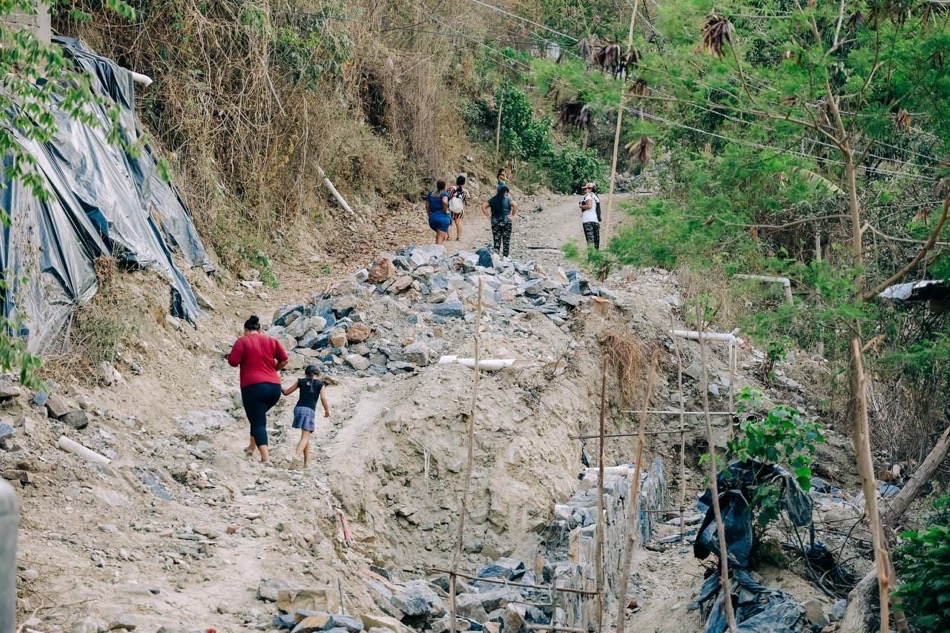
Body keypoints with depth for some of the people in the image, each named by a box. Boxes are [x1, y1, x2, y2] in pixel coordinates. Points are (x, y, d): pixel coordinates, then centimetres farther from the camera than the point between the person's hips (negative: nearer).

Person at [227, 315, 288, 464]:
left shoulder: (242, 341, 1)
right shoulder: (272, 340, 12)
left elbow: (233, 361, -7)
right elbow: (284, 360, 6)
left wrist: (244, 360, 15)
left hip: (253, 386, -5)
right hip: (274, 386, 5)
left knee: (257, 422, -5)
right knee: (259, 415, 28)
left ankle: (265, 458, -18)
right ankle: (252, 447, 30)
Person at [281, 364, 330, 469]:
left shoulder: (300, 381, 15)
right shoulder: (320, 384, 8)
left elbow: (286, 392, 18)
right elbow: (323, 398, -4)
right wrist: (327, 411, 8)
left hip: (299, 408, 4)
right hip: (309, 410, -4)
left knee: (306, 436, 17)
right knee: (305, 436, -11)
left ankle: (307, 461, 15)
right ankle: (297, 455, -37)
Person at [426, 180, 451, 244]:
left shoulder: (430, 194, 12)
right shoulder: (444, 194, -5)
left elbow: (427, 206, 11)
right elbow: (444, 202, -27)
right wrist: (446, 210, -12)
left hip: (432, 218, 6)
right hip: (442, 217, -5)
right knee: (440, 238, -5)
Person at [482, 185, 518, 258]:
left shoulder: (492, 199, 4)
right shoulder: (507, 199, -6)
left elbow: (483, 206, -2)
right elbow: (515, 205, -22)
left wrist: (488, 215, 1)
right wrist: (512, 215, -11)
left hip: (495, 222, 2)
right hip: (506, 222, -2)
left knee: (496, 241, 8)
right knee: (506, 241, 7)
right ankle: (505, 256, 8)